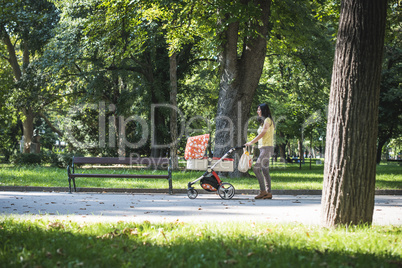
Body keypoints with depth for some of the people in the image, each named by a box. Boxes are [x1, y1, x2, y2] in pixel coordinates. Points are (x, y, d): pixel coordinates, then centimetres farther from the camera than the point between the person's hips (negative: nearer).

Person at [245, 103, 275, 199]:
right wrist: (251, 142, 11)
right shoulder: (263, 121, 20)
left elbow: (262, 134, -14)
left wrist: (251, 142, -12)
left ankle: (263, 191, -14)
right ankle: (268, 193, 6)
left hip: (267, 148, -10)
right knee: (265, 170, 6)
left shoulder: (267, 120, -8)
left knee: (256, 168, -15)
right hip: (263, 148, 10)